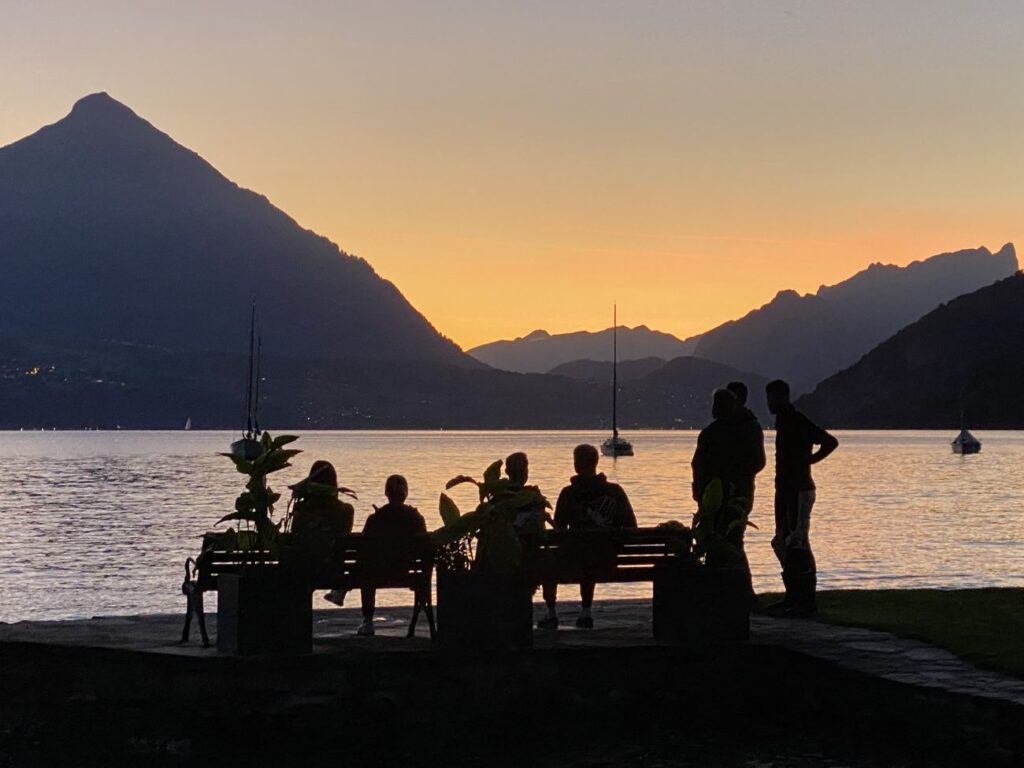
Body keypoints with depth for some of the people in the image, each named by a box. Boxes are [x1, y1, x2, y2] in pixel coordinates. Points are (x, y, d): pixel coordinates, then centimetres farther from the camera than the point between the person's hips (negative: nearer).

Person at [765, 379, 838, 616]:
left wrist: (809, 459, -13)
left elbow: (831, 442, -19)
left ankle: (807, 600, -11)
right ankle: (793, 596, 19)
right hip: (785, 490, 10)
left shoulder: (799, 422, -14)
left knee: (798, 545, -12)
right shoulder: (783, 422, 15)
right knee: (782, 544, 13)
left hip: (799, 491, -10)